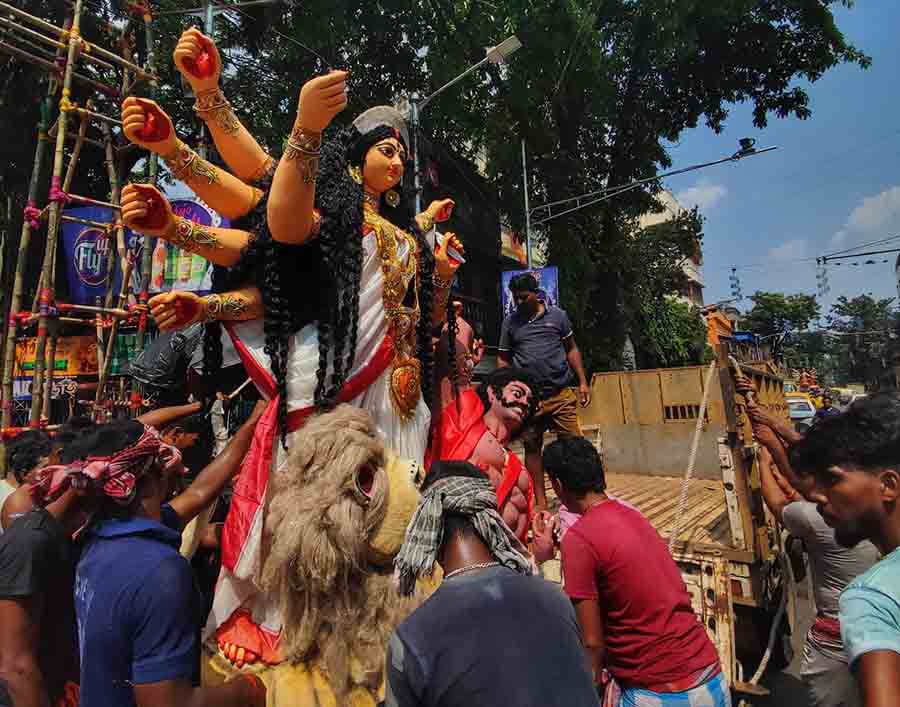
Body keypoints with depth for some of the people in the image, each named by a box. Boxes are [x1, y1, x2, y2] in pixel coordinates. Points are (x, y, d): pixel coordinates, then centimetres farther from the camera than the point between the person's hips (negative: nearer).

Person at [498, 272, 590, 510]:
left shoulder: (557, 315, 6)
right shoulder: (510, 322, 7)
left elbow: (571, 349, 11)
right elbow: (503, 359, 10)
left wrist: (583, 382, 4)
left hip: (562, 394, -1)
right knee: (532, 448, 7)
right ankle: (541, 502, 19)